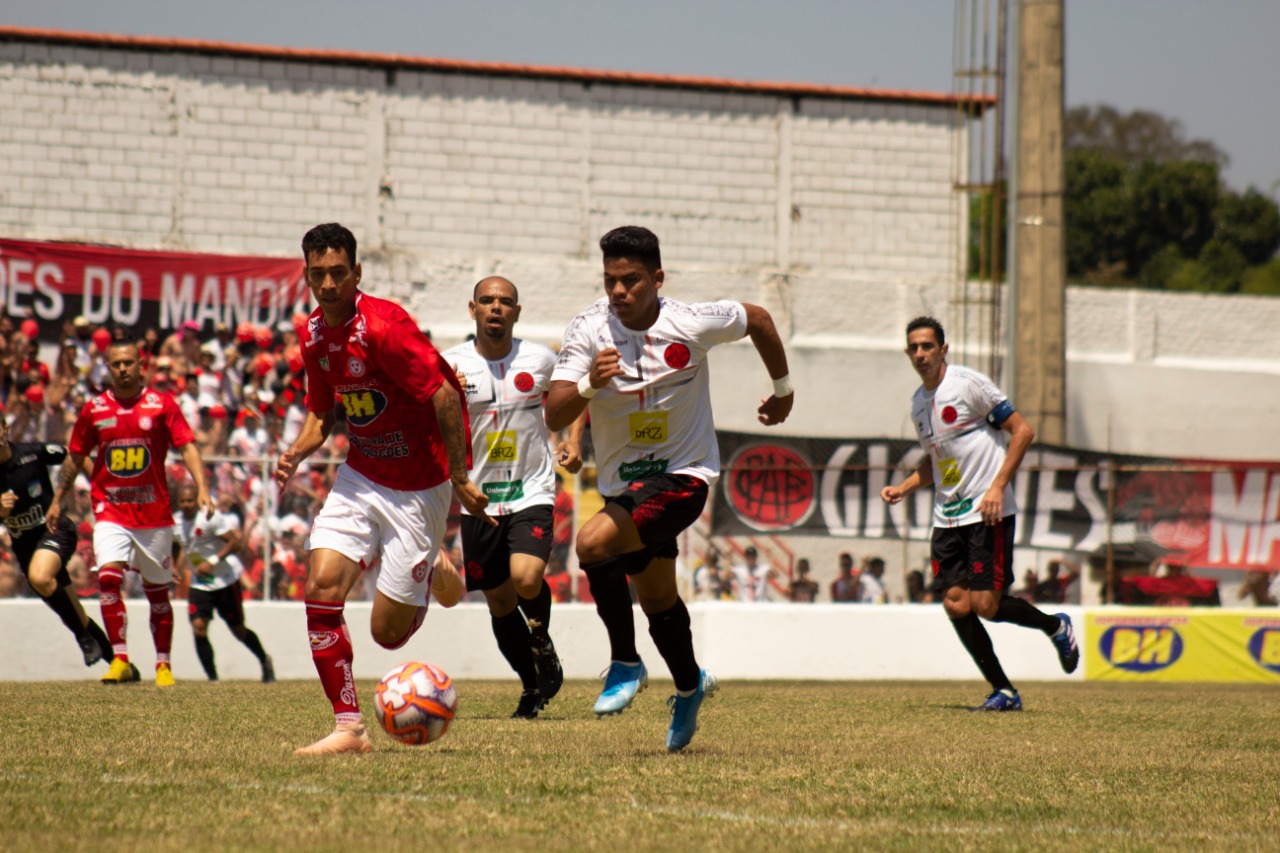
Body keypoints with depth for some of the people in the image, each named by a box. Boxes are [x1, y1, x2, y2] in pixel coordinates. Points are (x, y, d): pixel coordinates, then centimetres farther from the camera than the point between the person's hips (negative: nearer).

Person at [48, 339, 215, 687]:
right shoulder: (94, 409, 5)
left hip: (154, 512, 0)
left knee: (157, 591, 8)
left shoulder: (161, 405, 0)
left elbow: (187, 447, -5)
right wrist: (57, 500, 16)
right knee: (108, 577, -20)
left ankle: (163, 664, 20)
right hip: (110, 510, 0)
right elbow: (74, 458, 16)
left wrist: (202, 488, -19)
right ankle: (121, 660, -17)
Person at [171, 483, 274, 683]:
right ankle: (212, 678, -5)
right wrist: (176, 567, 7)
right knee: (198, 627, -14)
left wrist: (212, 562, -28)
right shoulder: (175, 522, -1)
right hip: (199, 583, 5)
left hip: (225, 579, -5)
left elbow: (234, 542, -21)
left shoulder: (210, 517, -20)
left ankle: (264, 660, 32)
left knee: (238, 630, 5)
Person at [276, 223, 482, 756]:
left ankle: (435, 572, 33)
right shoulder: (313, 336, 3)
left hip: (416, 487, -6)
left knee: (388, 632, -2)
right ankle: (348, 728, -7)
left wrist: (460, 480, -17)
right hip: (358, 478, 6)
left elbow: (445, 396, -20)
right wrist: (297, 452, -3)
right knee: (321, 588, -14)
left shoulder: (383, 325, -22)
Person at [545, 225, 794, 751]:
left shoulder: (693, 324, -17)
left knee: (593, 542, -28)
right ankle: (689, 685, 49)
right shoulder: (588, 331, -14)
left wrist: (782, 388, 18)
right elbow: (554, 417, -21)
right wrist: (590, 383, -41)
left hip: (682, 476, -4)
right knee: (656, 597, 21)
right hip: (623, 484, 5)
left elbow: (757, 319, 5)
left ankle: (626, 664, -11)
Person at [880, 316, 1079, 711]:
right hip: (947, 516, 7)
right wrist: (904, 487, 10)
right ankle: (1003, 692, 4)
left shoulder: (969, 383, -9)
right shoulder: (918, 401, 14)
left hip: (988, 513, -7)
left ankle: (1056, 626, 17)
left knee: (986, 604, -12)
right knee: (955, 603, -5)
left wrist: (997, 486, -16)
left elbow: (1022, 431, -10)